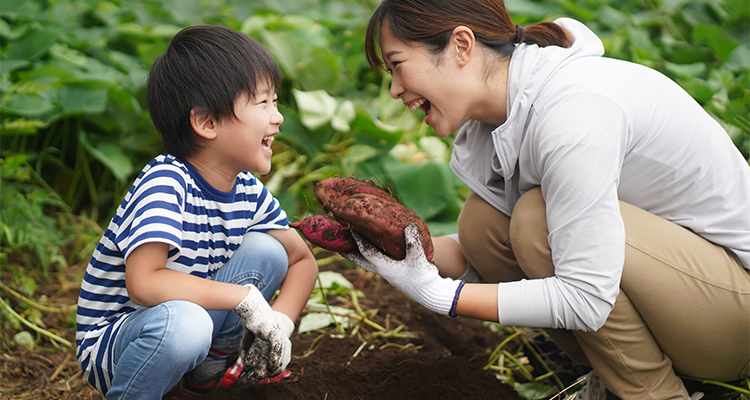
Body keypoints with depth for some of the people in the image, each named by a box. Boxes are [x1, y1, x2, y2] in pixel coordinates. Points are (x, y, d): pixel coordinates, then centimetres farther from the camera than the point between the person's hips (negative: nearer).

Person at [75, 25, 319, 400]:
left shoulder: (248, 191, -3)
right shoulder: (165, 183, -26)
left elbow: (303, 260, 7)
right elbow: (143, 283, -39)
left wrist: (279, 322, -14)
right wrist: (246, 298, -33)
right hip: (111, 339, -7)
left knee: (266, 250, -9)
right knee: (182, 321, -39)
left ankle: (211, 368, 10)